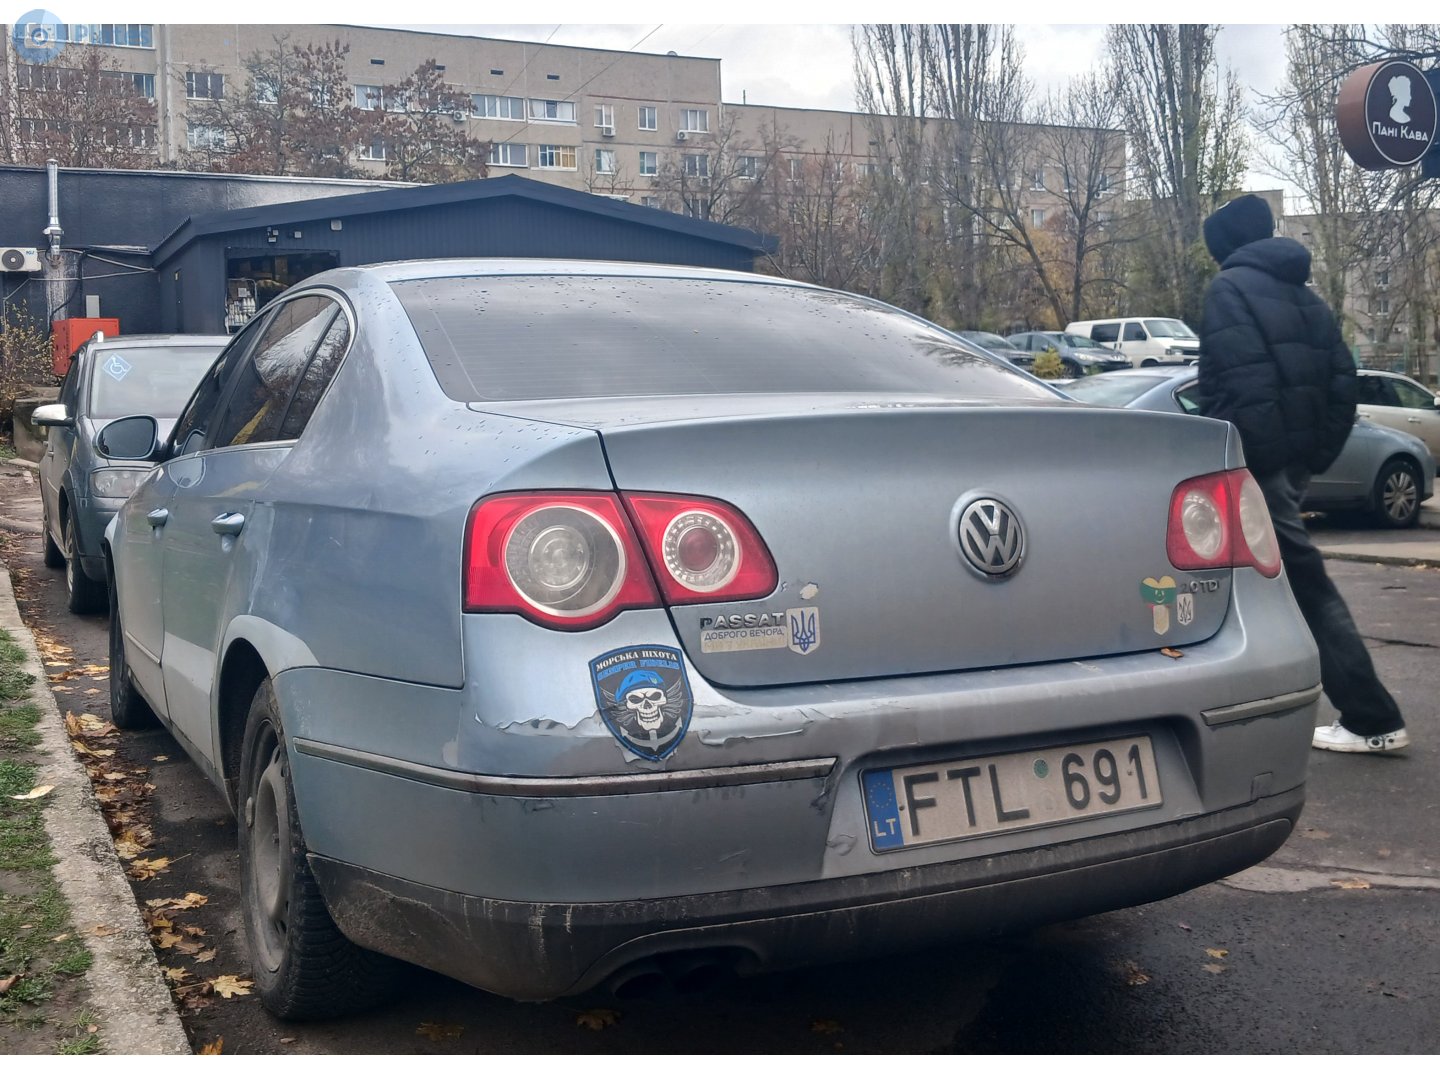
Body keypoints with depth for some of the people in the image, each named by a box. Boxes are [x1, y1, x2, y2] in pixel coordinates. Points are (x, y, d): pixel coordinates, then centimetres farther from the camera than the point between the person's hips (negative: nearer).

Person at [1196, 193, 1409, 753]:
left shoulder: (1229, 290, -6)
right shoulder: (1304, 297, 18)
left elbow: (1226, 383, -18)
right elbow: (1342, 379, 14)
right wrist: (1317, 453, 16)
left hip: (1256, 457, -9)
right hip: (1297, 455, 9)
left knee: (1305, 581, -6)